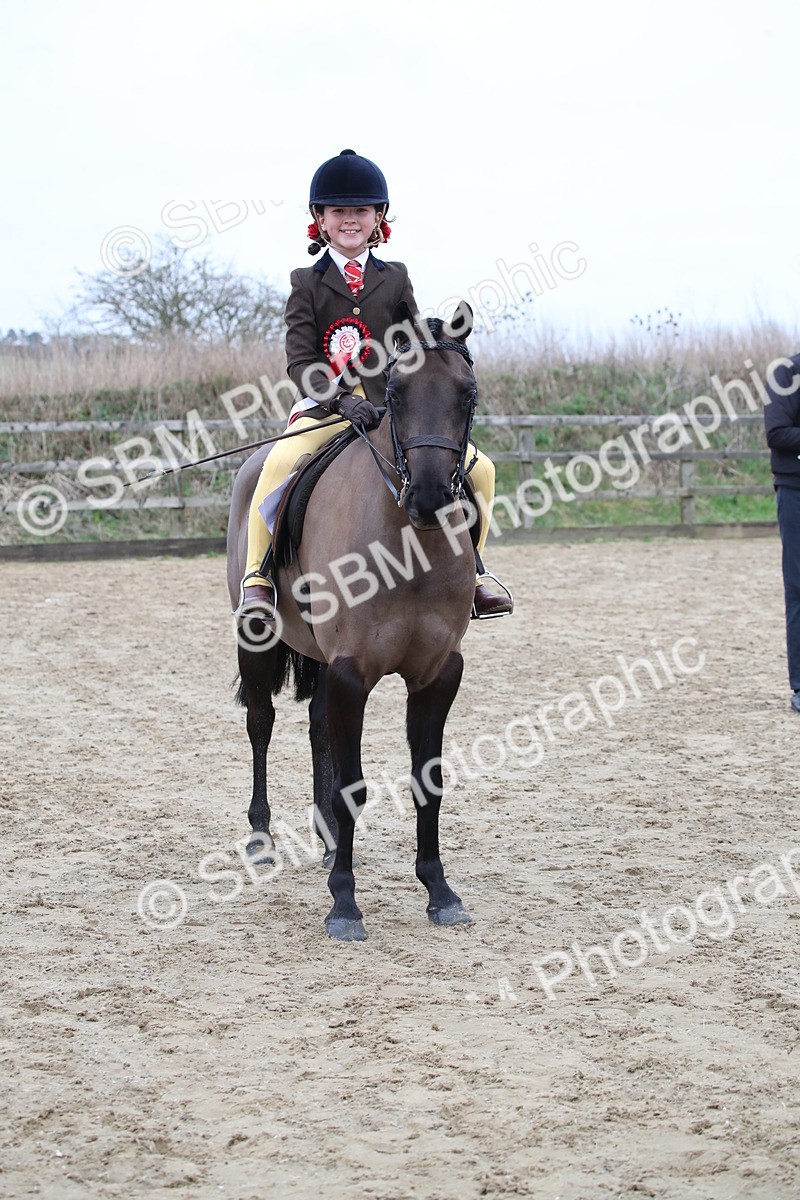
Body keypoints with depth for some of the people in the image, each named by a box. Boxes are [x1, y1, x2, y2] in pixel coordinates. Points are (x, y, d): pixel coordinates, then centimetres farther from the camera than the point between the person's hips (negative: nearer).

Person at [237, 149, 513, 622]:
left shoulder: (396, 279, 12)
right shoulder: (307, 284, 4)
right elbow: (301, 360, -6)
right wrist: (343, 400, -23)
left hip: (392, 408, 3)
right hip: (324, 409, -3)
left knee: (479, 468, -8)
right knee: (280, 462, -34)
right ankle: (258, 577, -21)